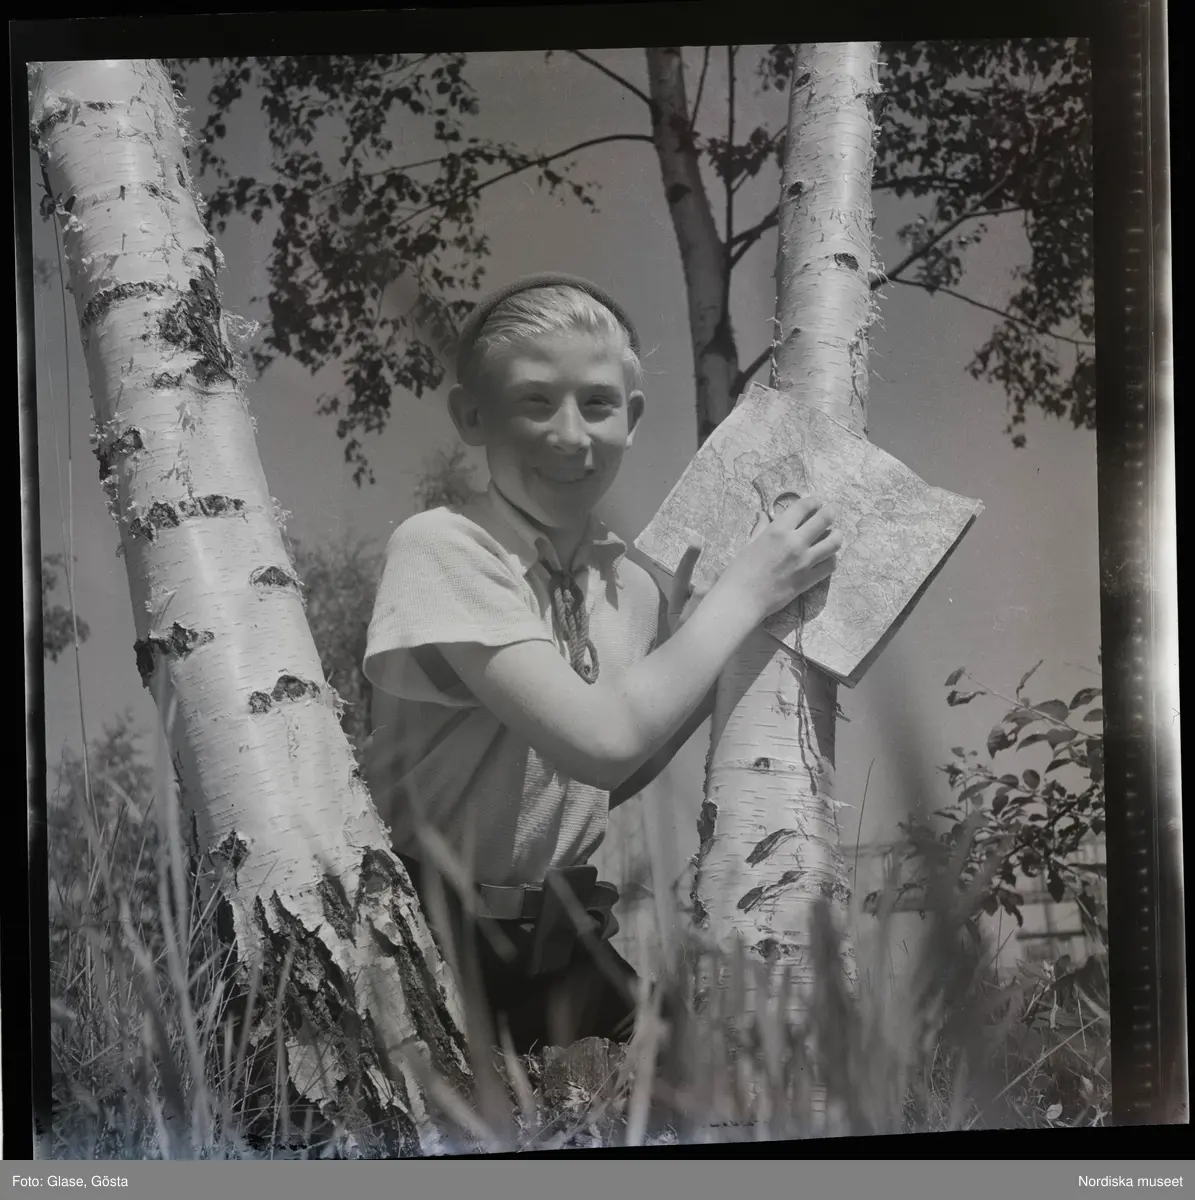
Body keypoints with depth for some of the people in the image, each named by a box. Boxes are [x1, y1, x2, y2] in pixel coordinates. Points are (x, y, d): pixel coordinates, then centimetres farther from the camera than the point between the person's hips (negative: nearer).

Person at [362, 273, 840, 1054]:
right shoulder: (442, 550, -17)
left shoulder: (631, 584, 2)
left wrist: (702, 671, -1)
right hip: (435, 941, -5)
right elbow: (598, 742, -27)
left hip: (568, 946, 6)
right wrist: (746, 590, -16)